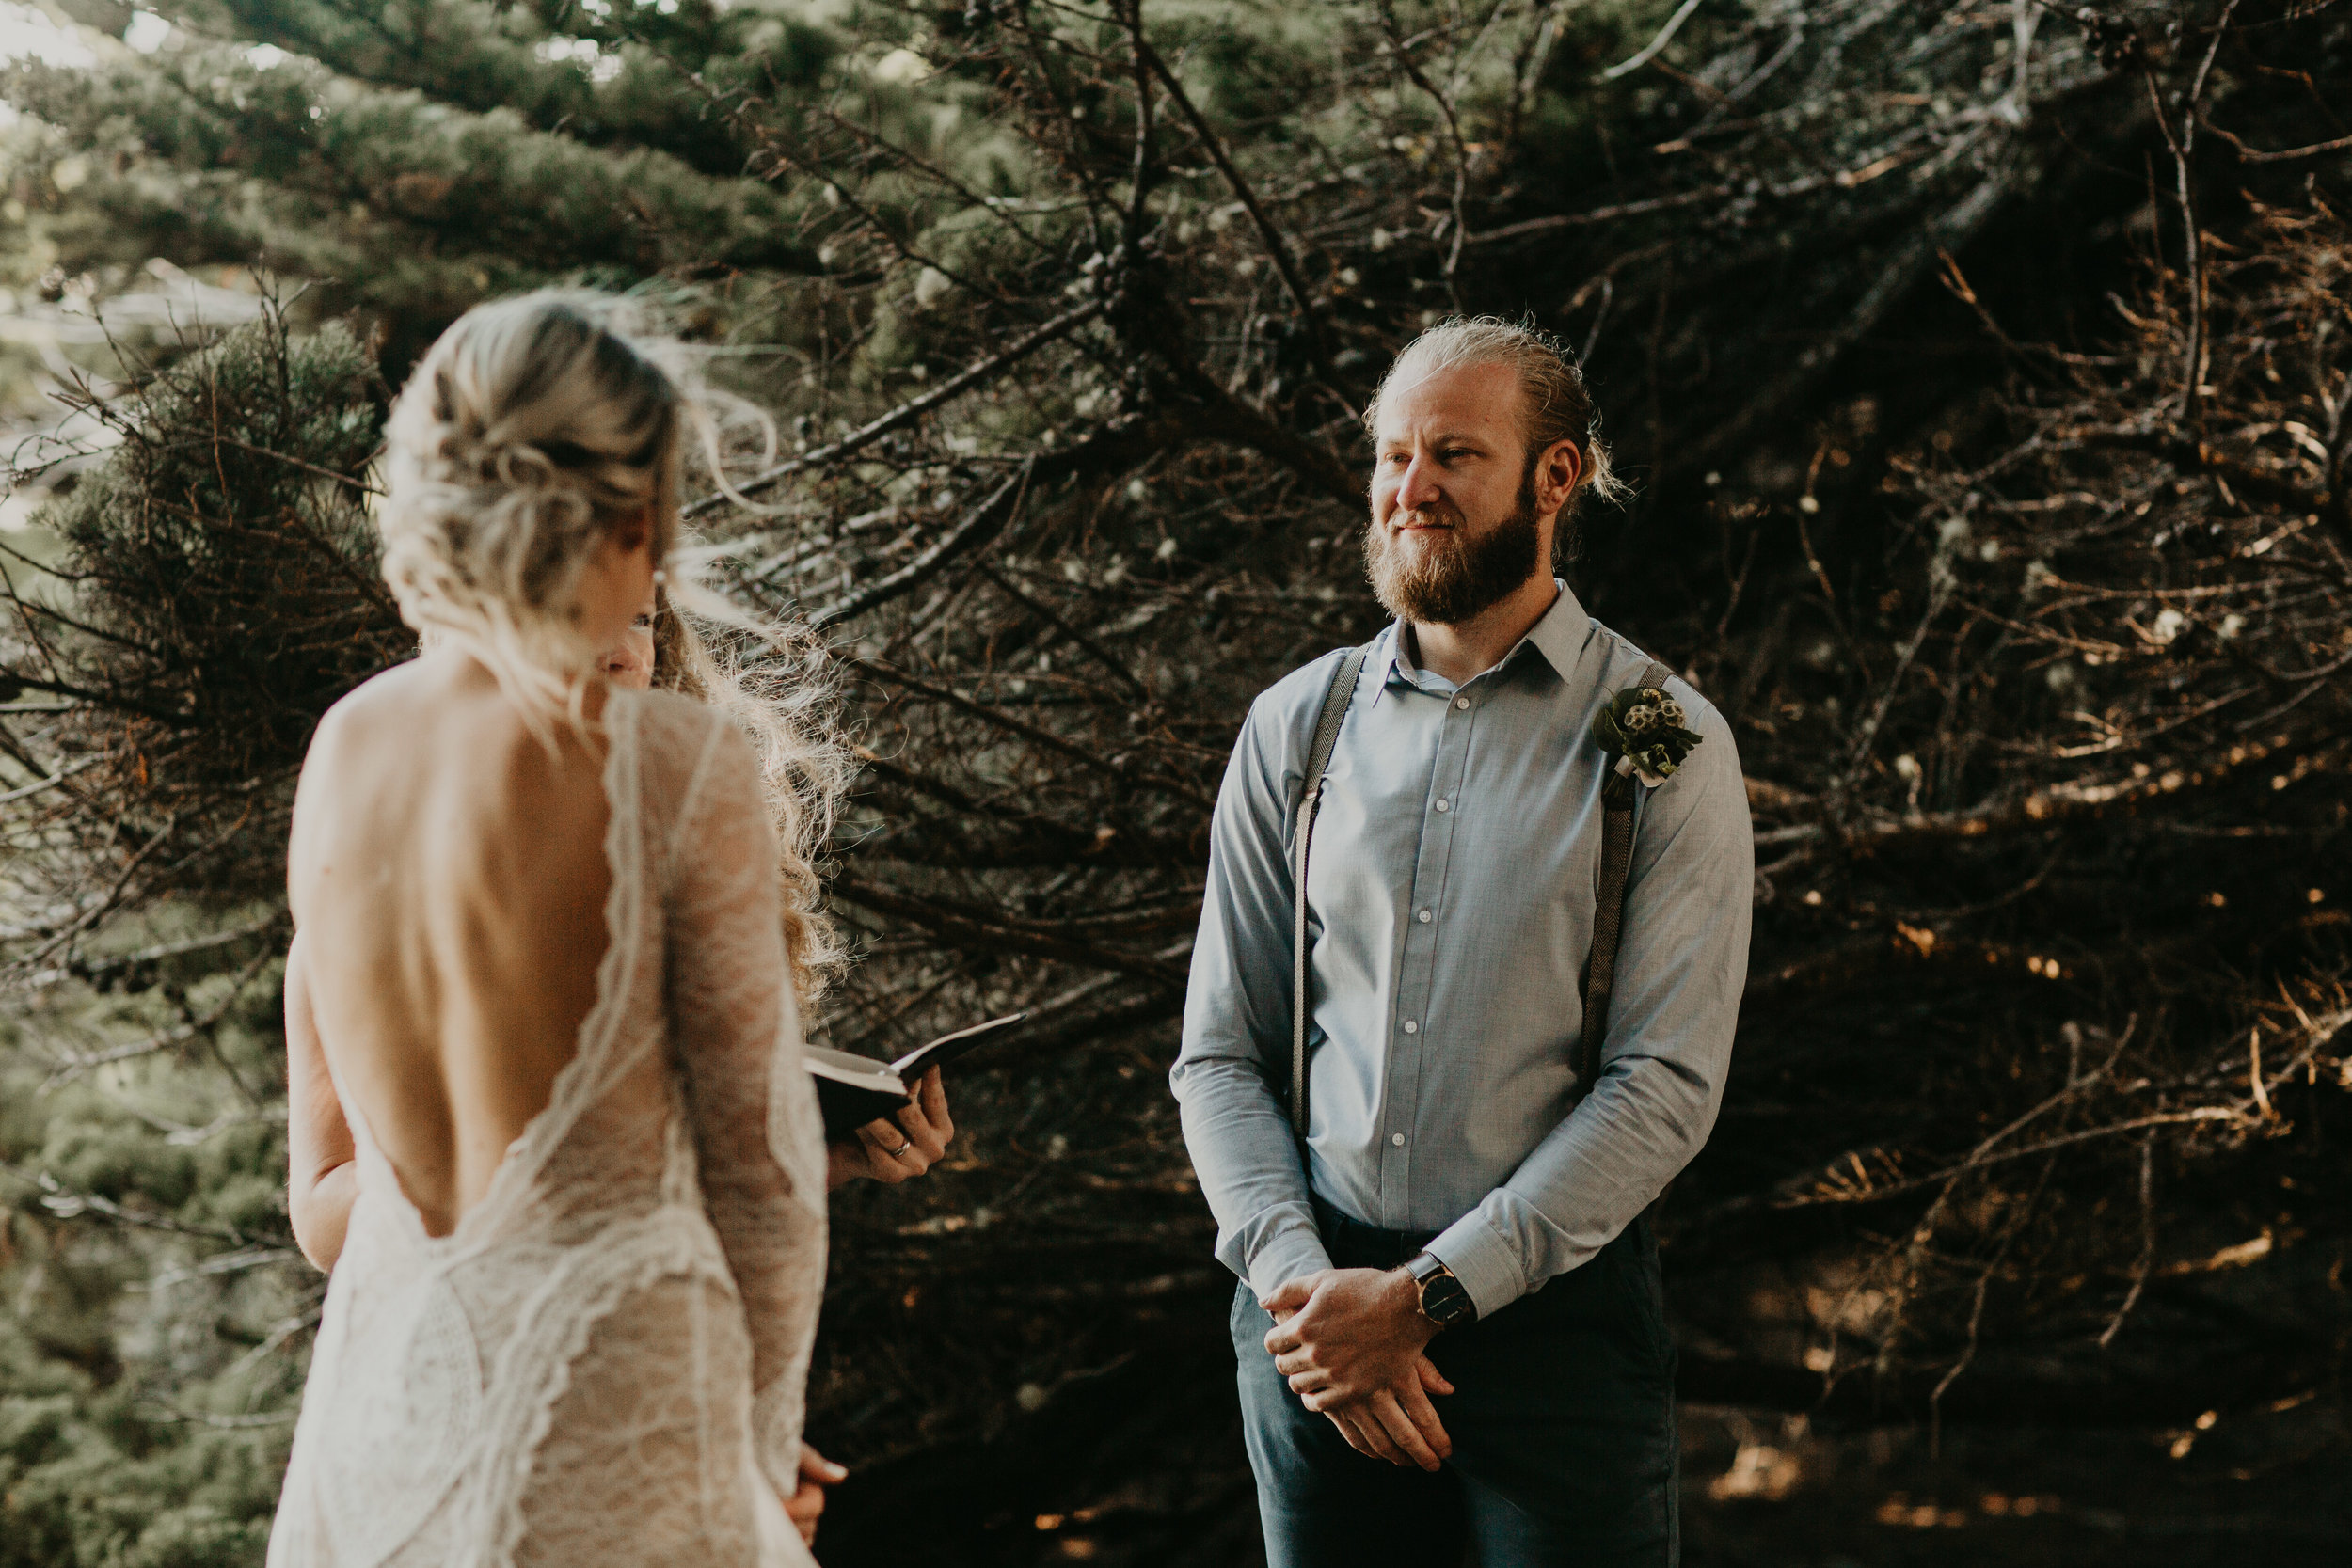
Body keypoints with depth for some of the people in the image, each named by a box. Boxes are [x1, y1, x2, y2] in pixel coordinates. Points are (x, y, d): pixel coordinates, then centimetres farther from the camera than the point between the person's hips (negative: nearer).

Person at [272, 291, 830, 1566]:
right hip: (605, 1390, -5)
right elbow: (760, 1157, -7)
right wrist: (767, 1442, 6)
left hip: (379, 1369, 6)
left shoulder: (343, 743, 1)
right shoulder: (678, 769, -14)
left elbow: (321, 1099, 12)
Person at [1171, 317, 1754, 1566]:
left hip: (1552, 1316, -3)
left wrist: (1420, 1298, -14)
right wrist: (1300, 1282, -9)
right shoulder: (1295, 728, 8)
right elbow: (1218, 1055, 7)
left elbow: (1667, 1087, -9)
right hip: (1315, 1316, 3)